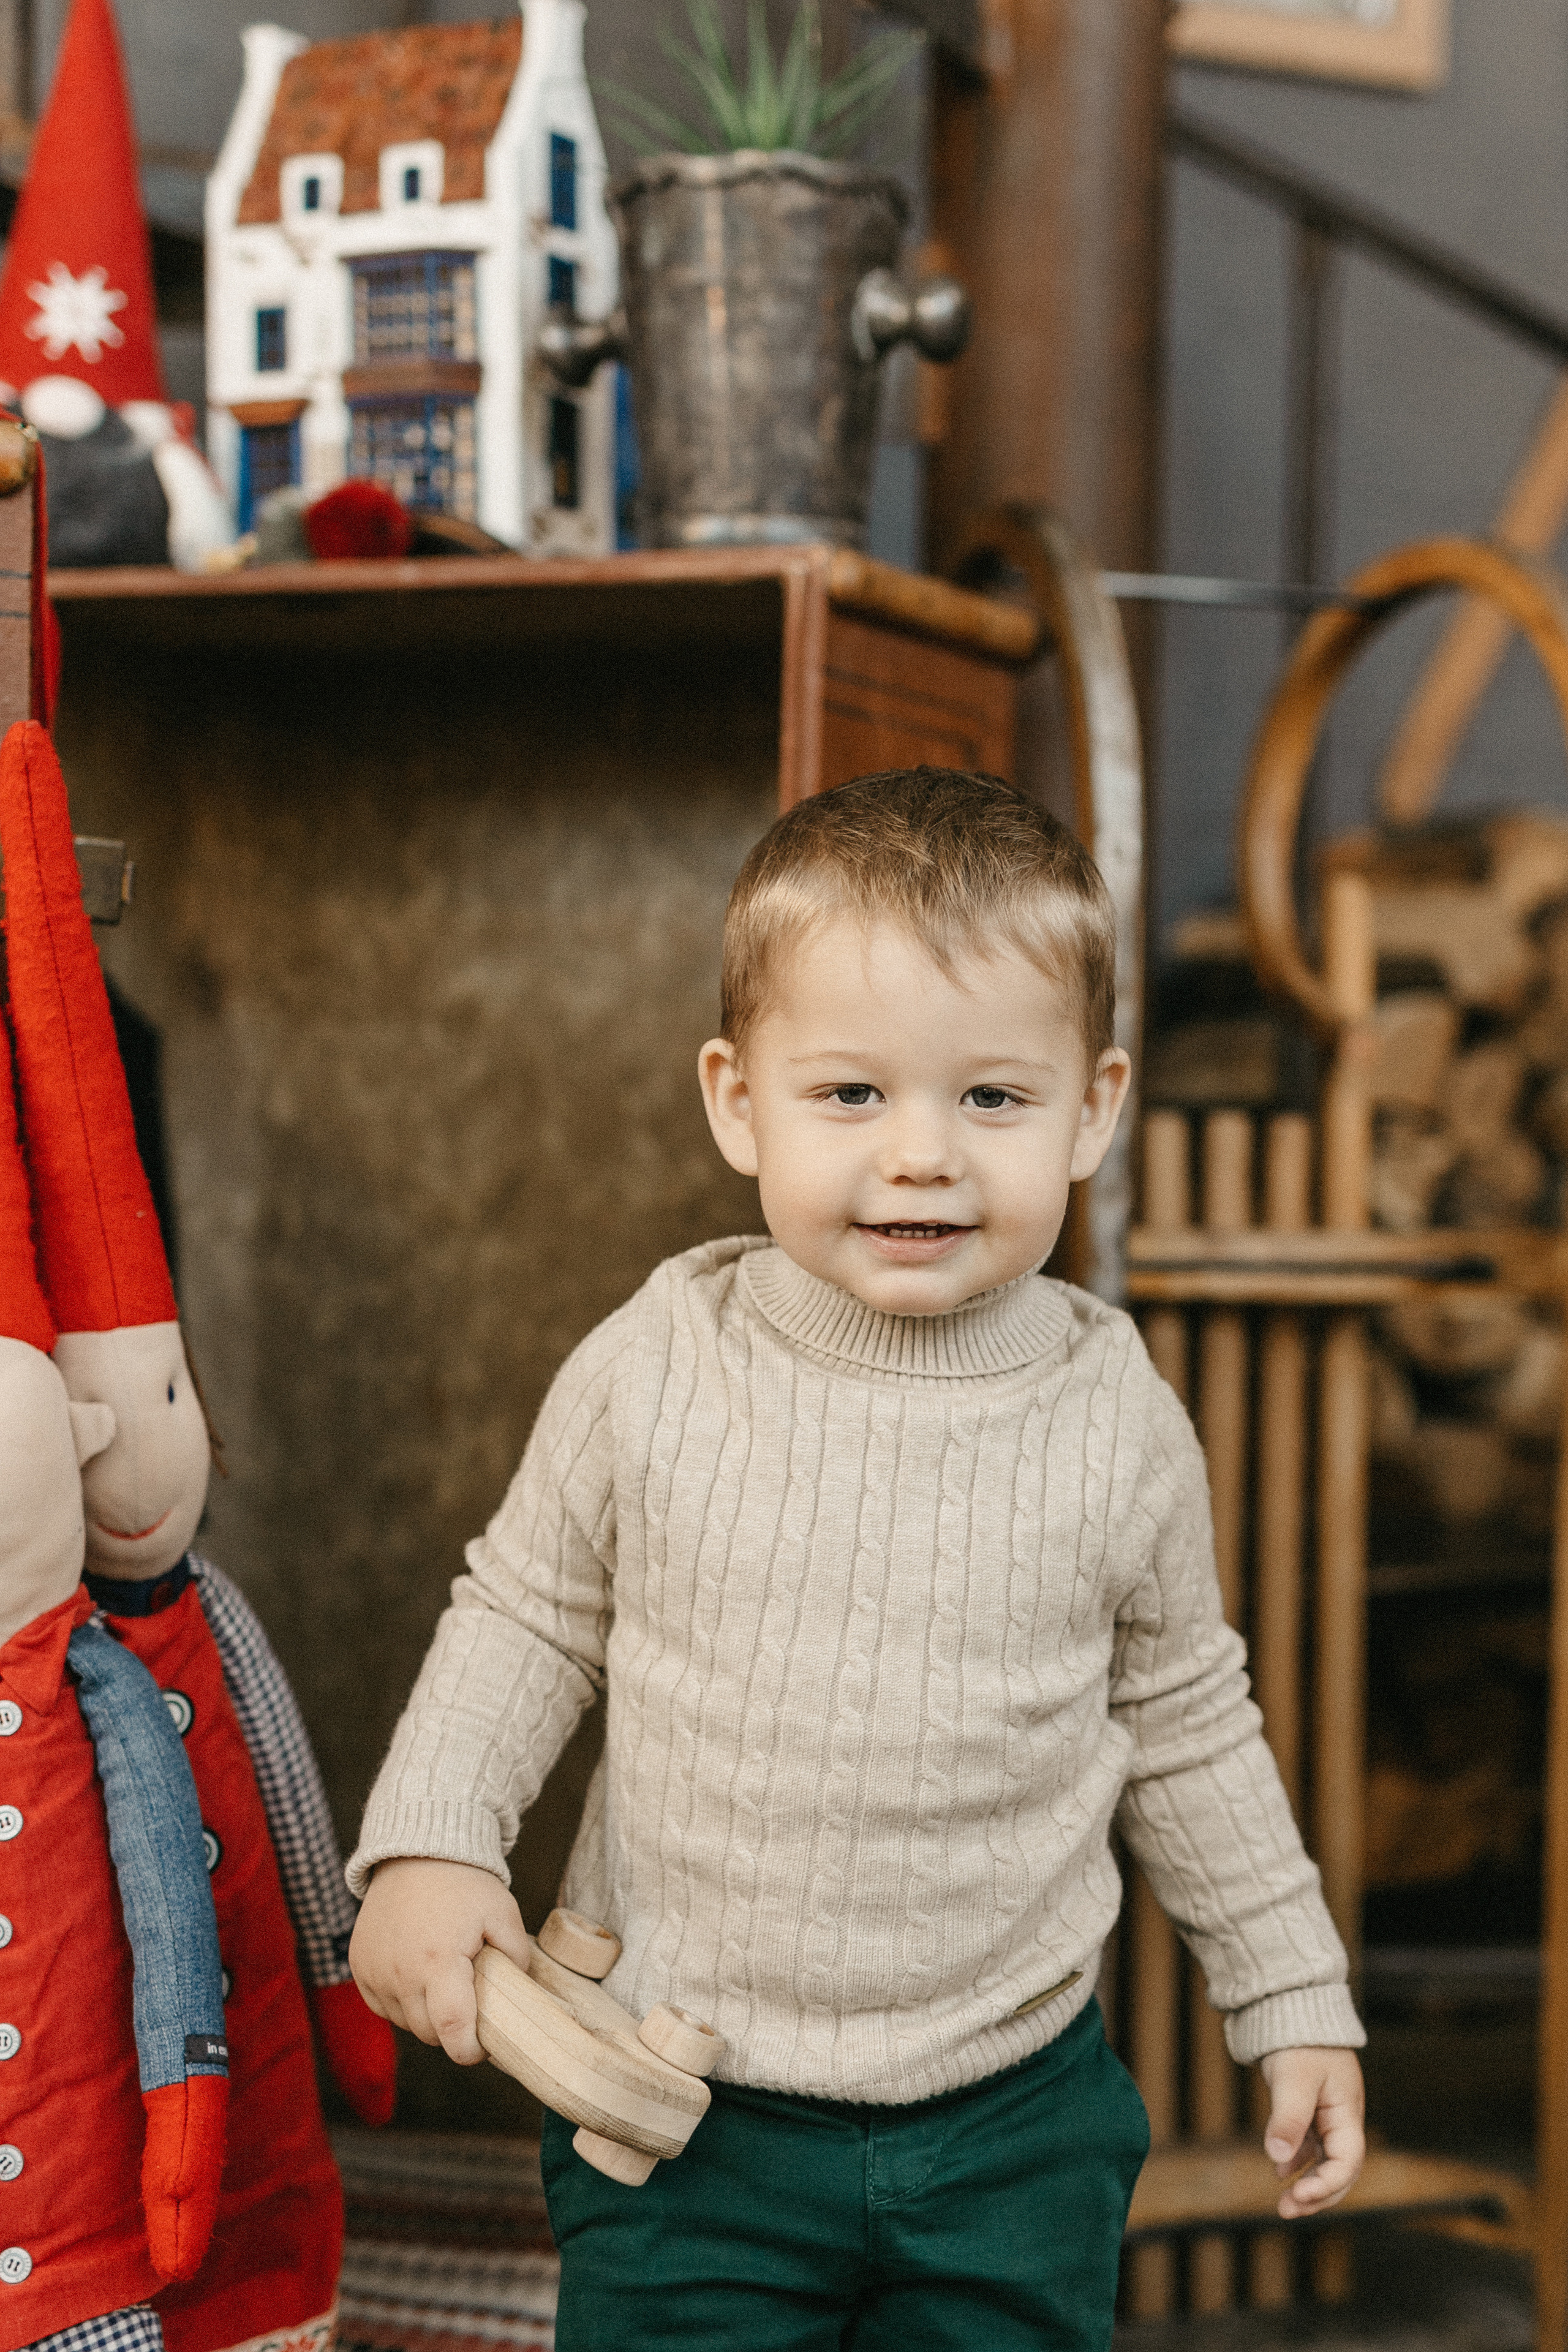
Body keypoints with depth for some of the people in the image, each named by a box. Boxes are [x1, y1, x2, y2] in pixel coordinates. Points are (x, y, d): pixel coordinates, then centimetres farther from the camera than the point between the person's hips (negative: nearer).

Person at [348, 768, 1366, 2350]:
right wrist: (428, 1843, -9)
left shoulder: (1118, 1421, -7)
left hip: (1012, 2130, 1)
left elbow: (1182, 1727, 7)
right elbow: (528, 1619, 4)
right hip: (681, 2114, -1)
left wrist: (1294, 2003, 12)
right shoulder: (653, 1372, -11)